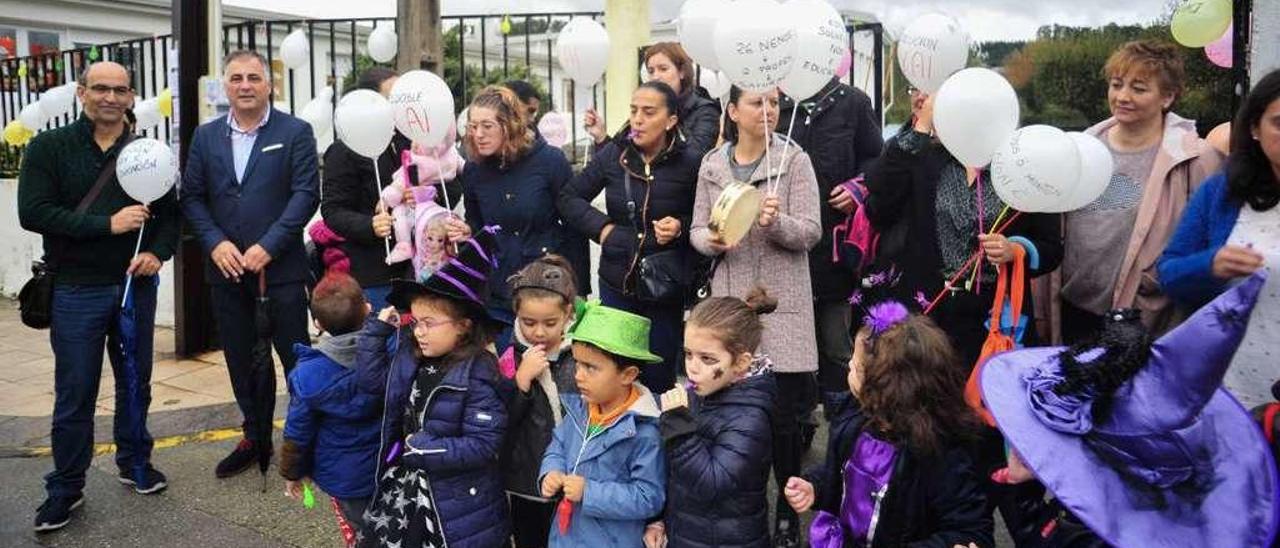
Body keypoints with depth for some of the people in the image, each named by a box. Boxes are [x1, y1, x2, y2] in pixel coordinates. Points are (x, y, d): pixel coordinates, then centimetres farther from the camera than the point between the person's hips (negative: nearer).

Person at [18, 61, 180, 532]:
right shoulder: (49, 148, -3)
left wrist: (158, 252, -10)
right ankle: (65, 488, 18)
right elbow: (33, 212, -12)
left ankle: (135, 462, 32)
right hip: (76, 292, -2)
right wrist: (107, 224, -19)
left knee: (135, 382, 14)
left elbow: (170, 213, 9)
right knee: (75, 394, 4)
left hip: (136, 287, 3)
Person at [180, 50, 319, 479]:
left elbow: (305, 194, -9)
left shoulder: (295, 133, -2)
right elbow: (192, 197, 8)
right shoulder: (206, 136, 9)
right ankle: (256, 438, 27)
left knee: (296, 356, 2)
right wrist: (215, 243, -8)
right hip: (226, 268, 4)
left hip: (280, 267, -4)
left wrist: (267, 247, -16)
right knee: (242, 359, 13)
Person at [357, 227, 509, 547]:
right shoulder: (409, 355, 0)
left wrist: (423, 449, -23)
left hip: (457, 502, -7)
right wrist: (378, 328, 1)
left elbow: (483, 445, -24)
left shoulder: (478, 375, -22)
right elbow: (371, 379, 7)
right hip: (403, 485, 7)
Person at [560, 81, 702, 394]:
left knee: (658, 378, 8)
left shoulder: (689, 164, -10)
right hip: (616, 283, 3)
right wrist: (601, 227, -3)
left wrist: (681, 227, -17)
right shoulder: (614, 155, 0)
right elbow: (569, 198, 10)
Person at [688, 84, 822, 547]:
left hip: (781, 306, -2)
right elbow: (697, 229, 9)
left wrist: (776, 222, -26)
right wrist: (710, 240, -13)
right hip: (729, 301, 3)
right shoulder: (712, 165, 7)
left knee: (785, 414, 3)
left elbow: (810, 232, -6)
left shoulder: (795, 161, -2)